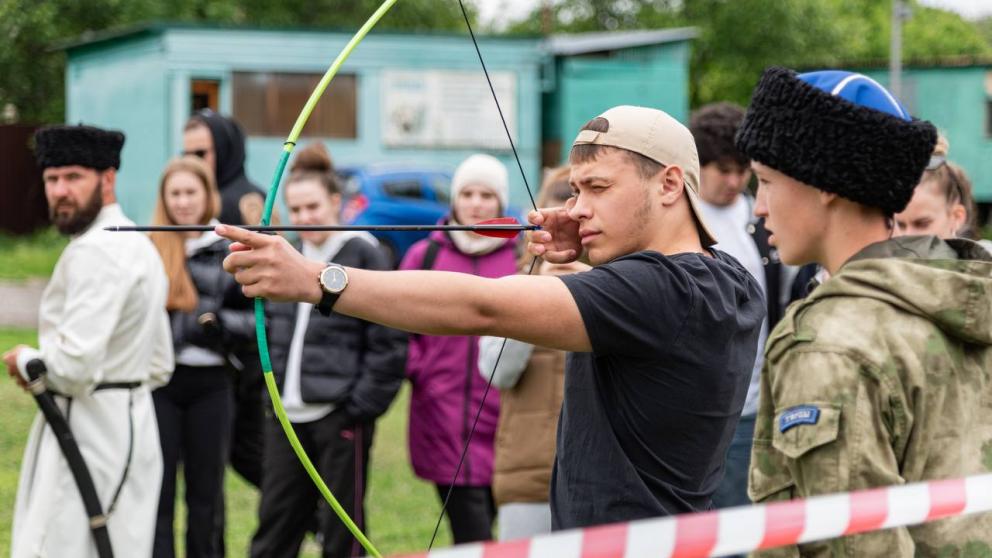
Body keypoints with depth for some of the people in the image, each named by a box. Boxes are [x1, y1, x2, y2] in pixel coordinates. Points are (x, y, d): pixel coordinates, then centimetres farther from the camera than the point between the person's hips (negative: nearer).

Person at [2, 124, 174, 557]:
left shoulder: (94, 253, -15)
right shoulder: (140, 246, 17)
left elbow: (75, 364, -24)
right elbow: (159, 367, 22)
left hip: (87, 435, -10)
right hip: (132, 424, 10)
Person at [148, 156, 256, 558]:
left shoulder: (230, 251, 5)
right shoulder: (147, 249, 2)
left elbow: (256, 317, 5)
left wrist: (223, 324, -11)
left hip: (210, 384, 1)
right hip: (158, 381, -1)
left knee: (206, 491, 9)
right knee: (158, 490, 0)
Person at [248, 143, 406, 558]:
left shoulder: (364, 255, -4)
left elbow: (389, 344, -7)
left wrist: (363, 404, -12)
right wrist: (274, 389, 10)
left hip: (341, 415, -6)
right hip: (286, 416, 6)